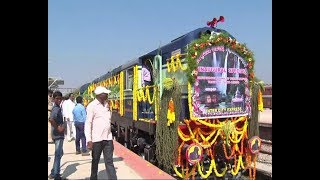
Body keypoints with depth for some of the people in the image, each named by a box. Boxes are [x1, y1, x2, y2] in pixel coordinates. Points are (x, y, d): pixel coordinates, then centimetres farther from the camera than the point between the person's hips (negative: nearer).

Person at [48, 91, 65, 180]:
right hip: (58, 135, -10)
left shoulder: (56, 108, 11)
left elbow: (54, 120, 24)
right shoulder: (57, 109, -19)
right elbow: (51, 119, -36)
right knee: (58, 155, -1)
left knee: (59, 154, 20)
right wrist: (58, 128, -24)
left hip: (58, 135, 10)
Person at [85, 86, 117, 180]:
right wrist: (89, 140, -17)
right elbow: (88, 124, -12)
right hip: (97, 139, -4)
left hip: (108, 138, 5)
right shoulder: (92, 106, -9)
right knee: (95, 161, 13)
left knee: (109, 161, 6)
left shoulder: (106, 105, 10)